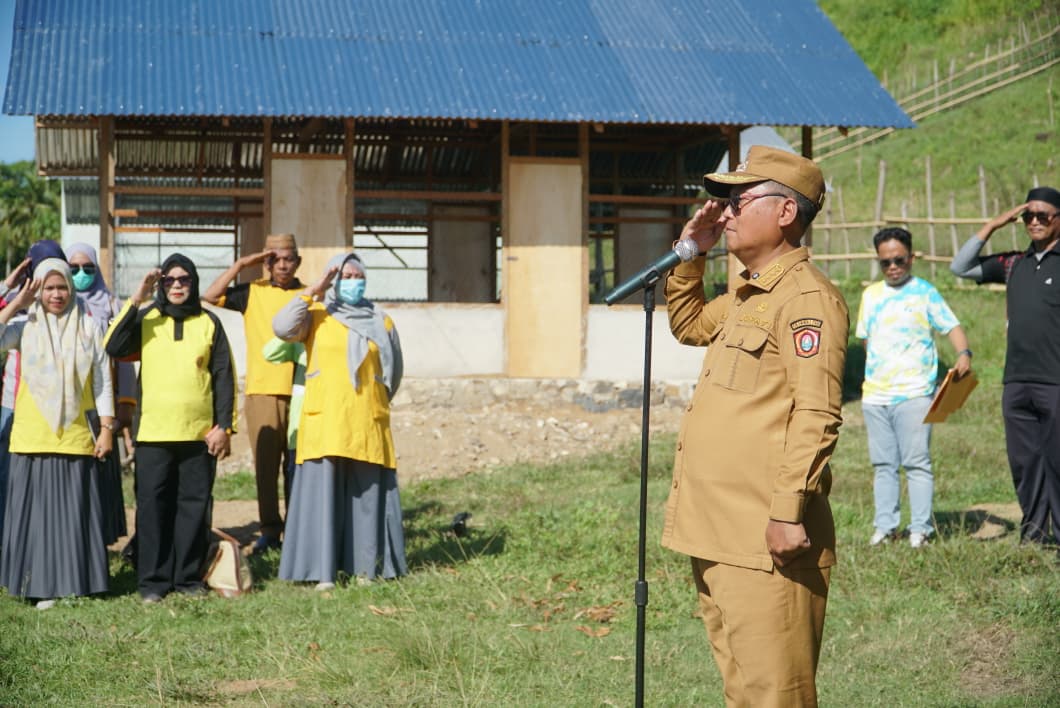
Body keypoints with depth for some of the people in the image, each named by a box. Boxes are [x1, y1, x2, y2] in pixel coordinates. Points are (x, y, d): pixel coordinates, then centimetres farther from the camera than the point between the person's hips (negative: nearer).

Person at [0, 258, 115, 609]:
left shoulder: (88, 328, 5)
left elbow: (103, 383, 6)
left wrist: (107, 428, 2)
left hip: (75, 439, 0)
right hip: (32, 439, 0)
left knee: (74, 510, 3)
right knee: (36, 510, 2)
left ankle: (74, 582, 12)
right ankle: (42, 584, 9)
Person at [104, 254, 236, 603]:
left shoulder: (208, 322, 7)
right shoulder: (146, 319, 6)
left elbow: (224, 377, 6)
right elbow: (113, 347, -12)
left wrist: (225, 426, -1)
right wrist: (135, 299, -14)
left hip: (199, 432, 0)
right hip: (153, 432, 0)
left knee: (195, 504, 4)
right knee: (153, 505, 0)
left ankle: (188, 577, 14)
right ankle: (153, 580, 8)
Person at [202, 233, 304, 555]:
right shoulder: (252, 292, 6)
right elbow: (210, 296, -6)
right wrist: (241, 265, -5)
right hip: (261, 391, -1)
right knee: (265, 464, 0)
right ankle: (270, 529, 6)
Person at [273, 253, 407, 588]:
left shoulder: (380, 321, 13)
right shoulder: (316, 316, 5)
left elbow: (393, 370, 21)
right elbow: (283, 327, -15)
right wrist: (313, 291, -13)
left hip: (367, 423, 2)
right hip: (325, 422, -2)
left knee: (367, 494, 2)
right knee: (323, 493, -6)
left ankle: (365, 566, 10)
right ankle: (323, 571, -5)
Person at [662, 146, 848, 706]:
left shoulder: (807, 297, -12)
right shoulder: (744, 296, 18)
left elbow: (816, 416, -20)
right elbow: (688, 325, 38)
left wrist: (788, 512, -24)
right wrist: (691, 256, 21)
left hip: (764, 540, -10)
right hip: (716, 536, 10)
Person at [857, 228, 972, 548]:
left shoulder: (925, 293, 0)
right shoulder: (871, 295, 14)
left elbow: (952, 327, -8)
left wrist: (964, 354, -27)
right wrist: (873, 373, 14)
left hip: (913, 393, -5)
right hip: (874, 395, 5)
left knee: (916, 463, -4)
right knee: (883, 464, 8)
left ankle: (920, 527, 0)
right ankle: (885, 525, 14)